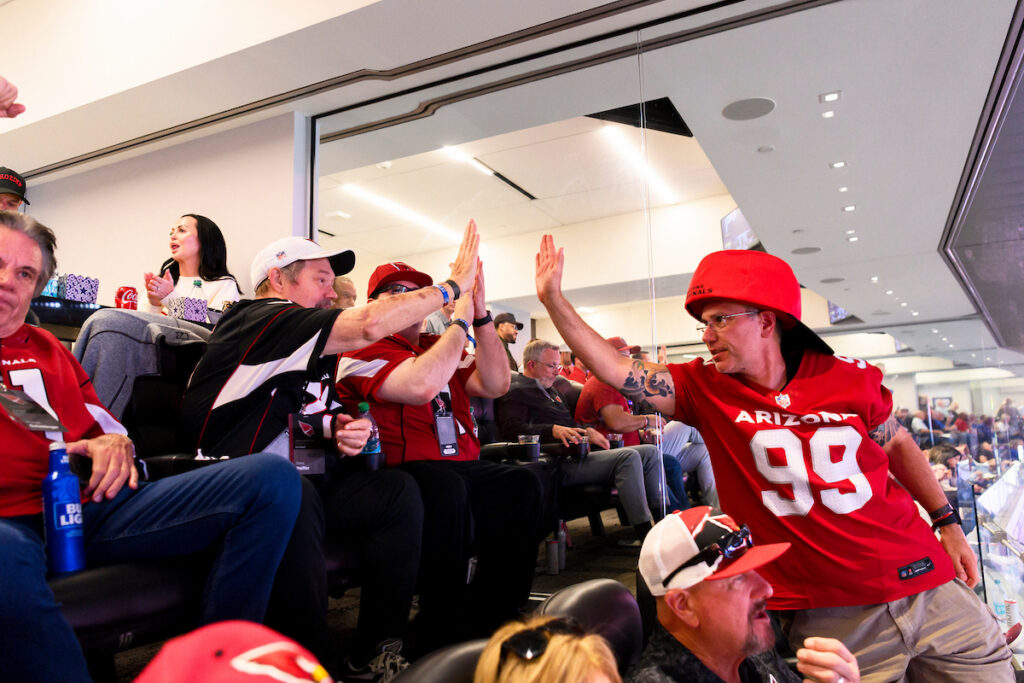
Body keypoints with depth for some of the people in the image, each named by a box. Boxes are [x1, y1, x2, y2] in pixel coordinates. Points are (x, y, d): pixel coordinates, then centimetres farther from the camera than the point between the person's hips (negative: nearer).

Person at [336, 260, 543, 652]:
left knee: (523, 484, -16)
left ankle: (487, 621, -6)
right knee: (447, 488, -36)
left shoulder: (440, 347, 20)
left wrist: (481, 316, 1)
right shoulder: (362, 351, -1)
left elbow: (496, 384, 8)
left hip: (460, 468, 7)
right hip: (398, 475, -6)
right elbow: (421, 386, -20)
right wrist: (461, 320, -10)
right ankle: (441, 636, -19)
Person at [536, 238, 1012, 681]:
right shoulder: (705, 390, -6)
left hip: (928, 584, 3)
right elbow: (616, 369, -12)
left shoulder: (849, 379, -4)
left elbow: (897, 443, 14)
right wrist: (553, 298, -16)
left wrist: (948, 523, 14)